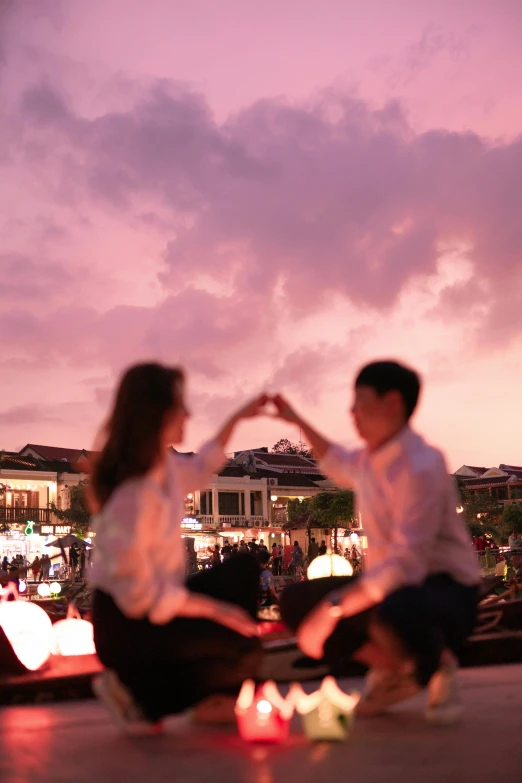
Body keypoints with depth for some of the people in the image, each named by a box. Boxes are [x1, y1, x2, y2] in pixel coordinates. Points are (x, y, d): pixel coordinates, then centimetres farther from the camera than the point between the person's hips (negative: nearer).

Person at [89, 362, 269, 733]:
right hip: (126, 626, -9)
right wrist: (213, 609, -18)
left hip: (156, 601, 9)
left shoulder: (164, 464, -1)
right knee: (244, 651, -17)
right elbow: (138, 594, -26)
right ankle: (137, 692, 0)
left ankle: (219, 699, 11)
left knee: (243, 571, 9)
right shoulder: (132, 492, -29)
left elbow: (197, 472, 26)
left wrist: (237, 419, 24)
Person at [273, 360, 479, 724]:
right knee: (297, 601, -4)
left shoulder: (421, 466, -22)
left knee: (393, 615, -42)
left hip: (445, 588, -8)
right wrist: (297, 421, 29)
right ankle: (393, 668, 7)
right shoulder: (369, 458, 4)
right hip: (390, 584, 8)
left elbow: (406, 563, -30)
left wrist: (332, 608, -32)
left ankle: (438, 668, -5)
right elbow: (340, 466, 32)